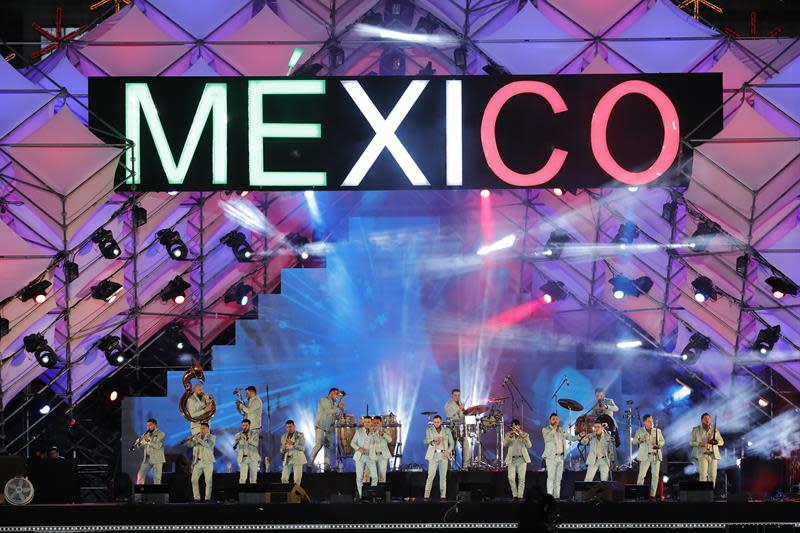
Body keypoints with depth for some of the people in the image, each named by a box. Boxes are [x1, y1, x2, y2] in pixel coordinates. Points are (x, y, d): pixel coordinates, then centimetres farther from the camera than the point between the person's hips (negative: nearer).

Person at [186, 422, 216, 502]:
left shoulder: (212, 437, 1)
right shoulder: (197, 437, 14)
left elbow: (208, 445, -17)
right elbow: (189, 444, 5)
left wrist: (199, 439, -21)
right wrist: (190, 439, -14)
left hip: (208, 462, -4)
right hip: (198, 462, 4)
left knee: (208, 481, -6)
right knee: (194, 480, -4)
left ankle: (207, 498, -3)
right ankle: (196, 498, 0)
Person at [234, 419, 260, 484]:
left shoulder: (254, 434, 3)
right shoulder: (238, 435, 8)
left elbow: (256, 444, -15)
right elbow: (234, 447, -3)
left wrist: (247, 439, -28)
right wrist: (237, 441, -24)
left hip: (253, 458, 0)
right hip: (243, 459, 0)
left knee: (253, 478, 0)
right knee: (242, 478, -12)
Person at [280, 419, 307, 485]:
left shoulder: (300, 435, 2)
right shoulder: (284, 436, 14)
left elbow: (302, 448, -7)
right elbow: (281, 451, 15)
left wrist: (293, 443, -21)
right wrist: (283, 448, -9)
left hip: (297, 458, -4)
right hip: (287, 459, 4)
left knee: (297, 480, -11)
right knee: (284, 479, -7)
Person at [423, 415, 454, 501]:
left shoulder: (447, 431, 11)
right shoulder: (430, 430, 5)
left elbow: (452, 443, 12)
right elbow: (426, 441, -6)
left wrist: (448, 451, -6)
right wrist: (434, 440, -26)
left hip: (443, 455, 2)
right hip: (434, 455, -2)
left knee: (443, 476, 0)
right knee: (431, 476, -8)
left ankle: (443, 496, 3)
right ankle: (427, 496, -9)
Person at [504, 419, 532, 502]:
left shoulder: (525, 435, 6)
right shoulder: (508, 435, 9)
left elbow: (529, 445, -7)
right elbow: (504, 444, -6)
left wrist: (524, 438, -24)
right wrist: (509, 437, -23)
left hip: (522, 459, -1)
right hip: (512, 459, 1)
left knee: (521, 478, -4)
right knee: (511, 478, -7)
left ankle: (520, 496, 0)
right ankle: (514, 495, 8)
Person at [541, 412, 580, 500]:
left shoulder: (561, 430, 16)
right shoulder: (546, 430, -1)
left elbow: (569, 437, 21)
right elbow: (547, 438, -18)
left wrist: (579, 437, 7)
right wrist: (554, 429, -19)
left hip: (560, 456, 6)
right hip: (551, 457, -6)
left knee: (558, 478, 6)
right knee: (551, 477, -12)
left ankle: (557, 496, 9)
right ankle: (549, 495, -13)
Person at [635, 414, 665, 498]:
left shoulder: (657, 431, 12)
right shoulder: (640, 431, 5)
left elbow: (662, 441, 15)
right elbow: (634, 440, -3)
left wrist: (658, 445, -7)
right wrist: (639, 440, -26)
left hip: (656, 456, 3)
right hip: (645, 456, -3)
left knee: (655, 476, 0)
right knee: (641, 475, -10)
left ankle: (652, 495, 6)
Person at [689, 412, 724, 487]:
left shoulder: (715, 430, 12)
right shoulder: (696, 430, 5)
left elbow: (721, 442, 11)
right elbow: (691, 442, 4)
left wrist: (715, 442, -10)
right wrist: (700, 444, -14)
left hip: (713, 455, 3)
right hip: (701, 455, -3)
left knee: (713, 475, -2)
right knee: (703, 475, -11)